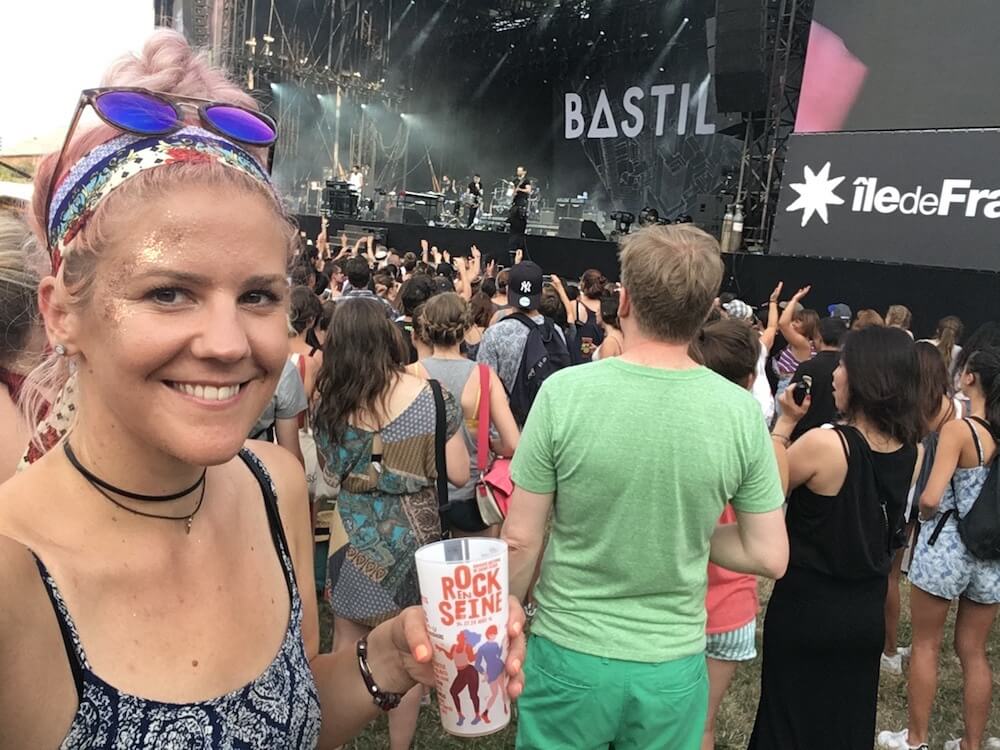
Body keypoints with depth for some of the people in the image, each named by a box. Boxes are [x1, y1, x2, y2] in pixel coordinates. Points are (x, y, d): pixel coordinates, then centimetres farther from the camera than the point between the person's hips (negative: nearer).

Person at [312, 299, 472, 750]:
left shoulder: (330, 402, -7)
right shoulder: (430, 398, -14)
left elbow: (329, 467, 7)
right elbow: (459, 474, -10)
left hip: (351, 537, 2)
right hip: (412, 539, -1)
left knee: (347, 643, 20)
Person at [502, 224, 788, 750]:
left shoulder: (565, 392, -19)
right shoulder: (742, 412, -13)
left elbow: (521, 541, -12)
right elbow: (769, 557, -5)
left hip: (569, 656, -1)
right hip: (673, 668, 2)